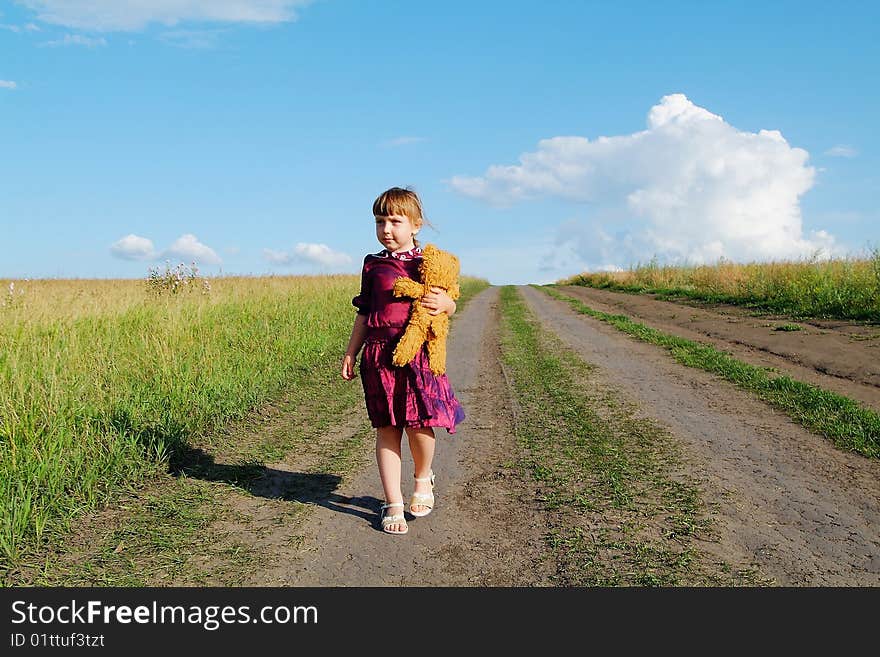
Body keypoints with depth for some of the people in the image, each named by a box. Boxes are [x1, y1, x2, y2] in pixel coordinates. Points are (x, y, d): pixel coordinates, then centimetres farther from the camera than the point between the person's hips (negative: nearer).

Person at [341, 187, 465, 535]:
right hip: (379, 354, 2)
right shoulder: (373, 265, 12)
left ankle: (423, 478, 24)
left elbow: (448, 305, 9)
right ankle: (393, 505, 13)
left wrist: (442, 303, -15)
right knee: (386, 429, 3)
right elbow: (364, 314, 16)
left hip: (417, 353, -2)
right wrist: (350, 353, 14)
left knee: (418, 423, -9)